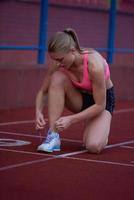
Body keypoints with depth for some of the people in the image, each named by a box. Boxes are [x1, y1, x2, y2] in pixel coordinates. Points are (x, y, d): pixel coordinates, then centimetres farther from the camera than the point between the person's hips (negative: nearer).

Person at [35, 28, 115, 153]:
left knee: (94, 146, -29)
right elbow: (43, 92, -7)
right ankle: (53, 136, -25)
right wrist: (38, 111, -27)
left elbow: (99, 105, -28)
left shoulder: (94, 64, -35)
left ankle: (101, 131, 10)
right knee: (57, 78, -30)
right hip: (80, 98, 4)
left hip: (103, 100, -4)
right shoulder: (56, 62, -21)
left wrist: (71, 119, -34)